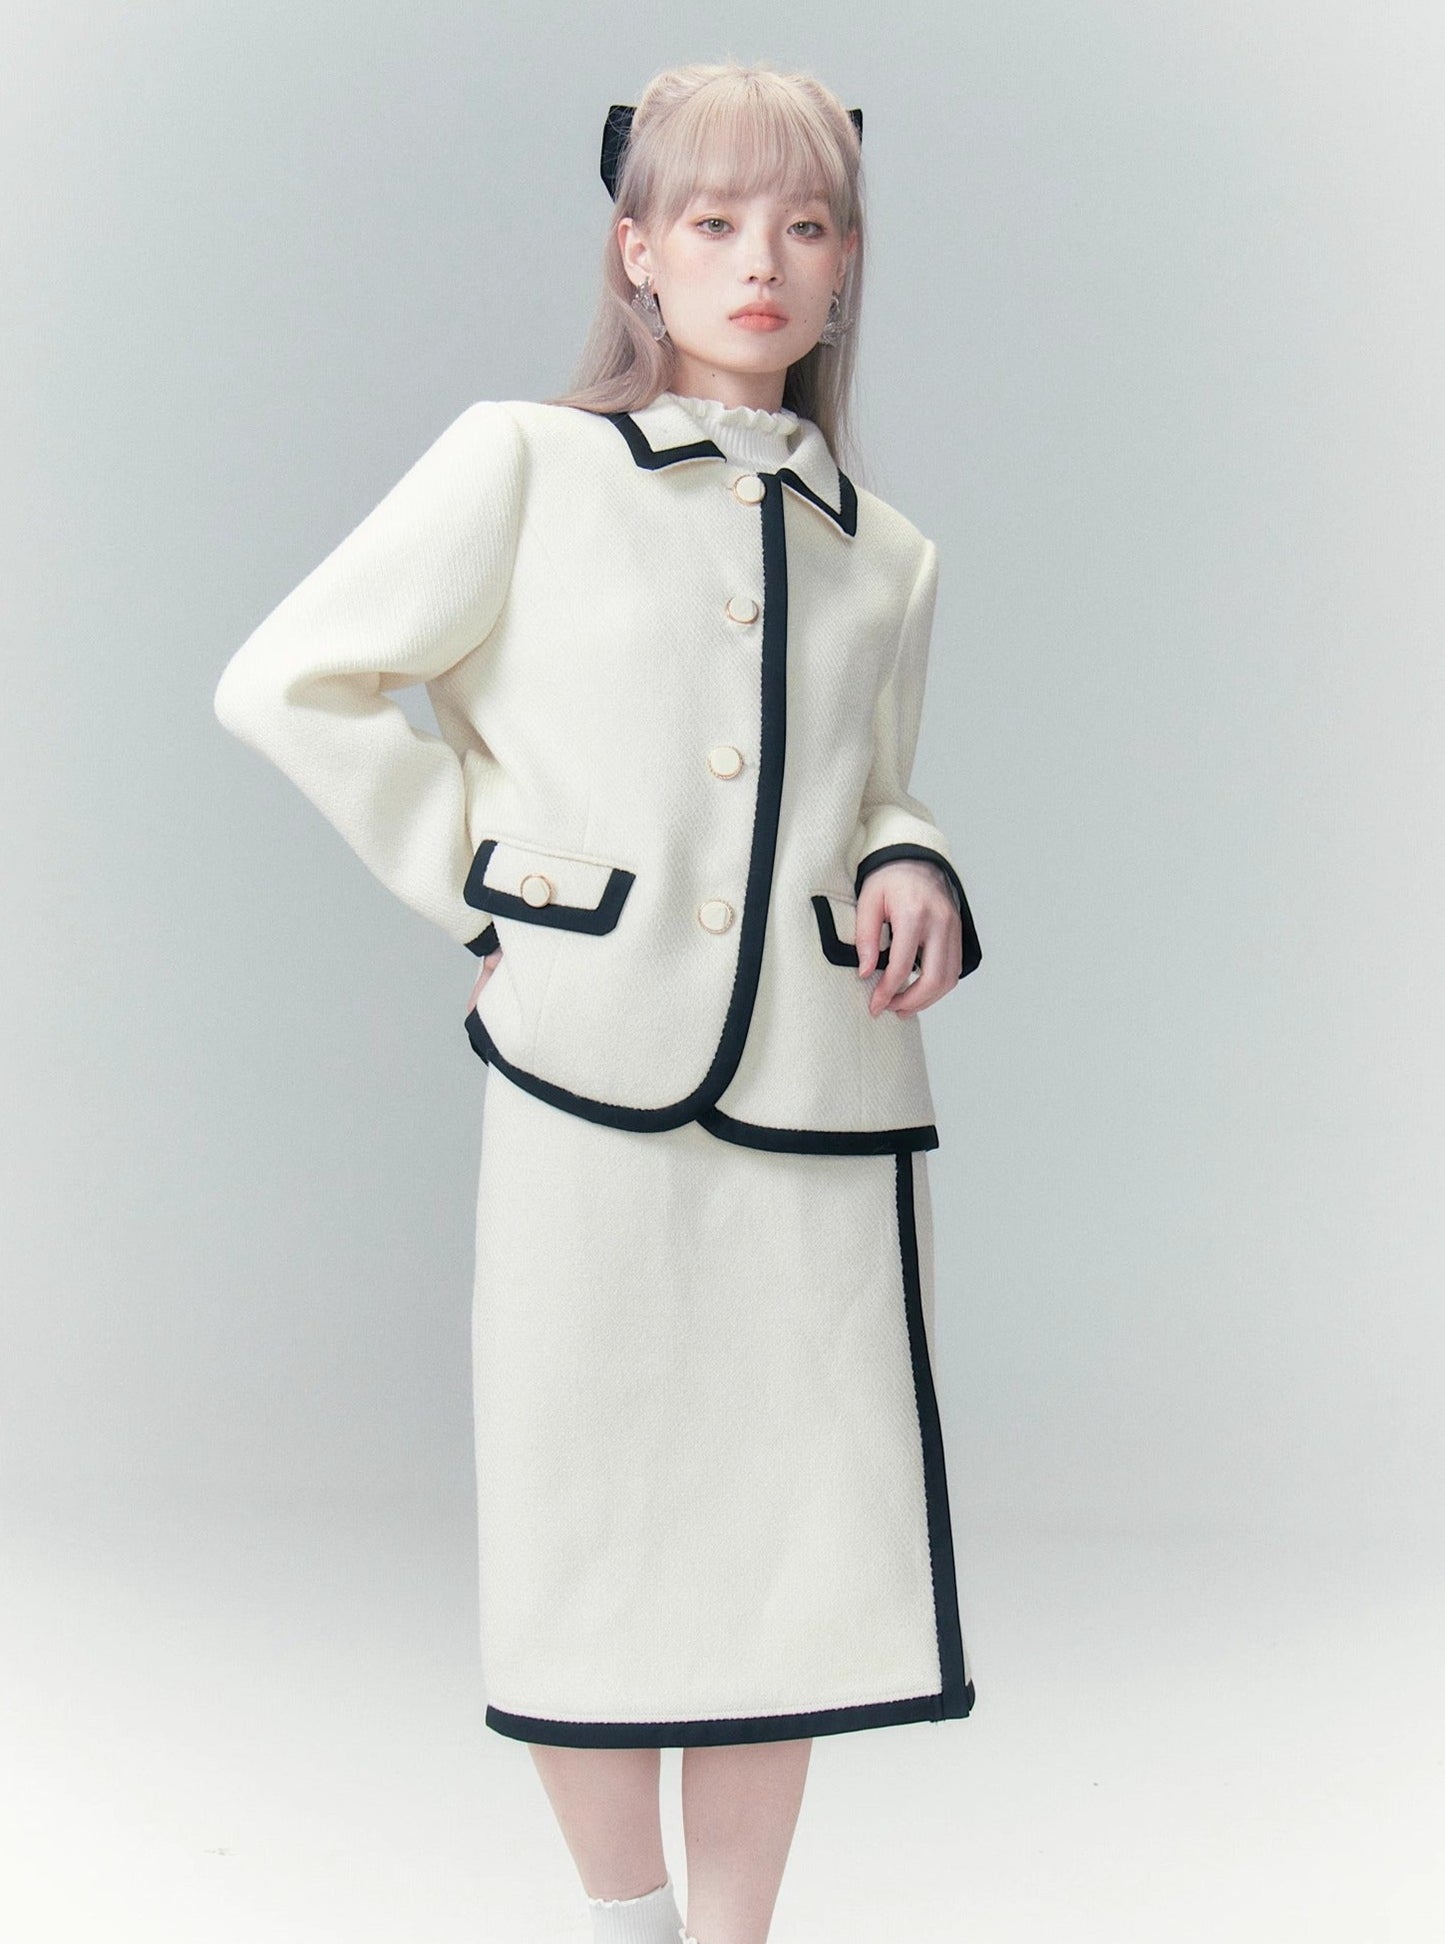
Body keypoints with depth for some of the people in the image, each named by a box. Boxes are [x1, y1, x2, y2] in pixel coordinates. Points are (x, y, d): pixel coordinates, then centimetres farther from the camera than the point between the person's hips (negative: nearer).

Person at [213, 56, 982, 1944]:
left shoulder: (885, 555, 14)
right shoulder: (524, 464, 1)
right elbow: (288, 682, 1)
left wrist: (910, 874, 2)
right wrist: (475, 875, -2)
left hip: (825, 1102, 4)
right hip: (593, 1085, -3)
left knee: (793, 1552, 7)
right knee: (596, 1532, 5)